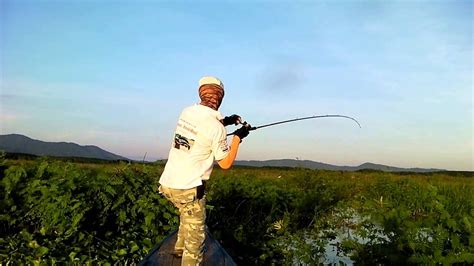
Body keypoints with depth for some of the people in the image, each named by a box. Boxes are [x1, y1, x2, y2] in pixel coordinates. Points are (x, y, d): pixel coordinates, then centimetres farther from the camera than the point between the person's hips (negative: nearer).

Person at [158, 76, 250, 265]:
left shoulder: (187, 112, 2)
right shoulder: (216, 127, -17)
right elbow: (225, 164, -6)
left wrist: (224, 122, 15)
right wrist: (238, 137, 3)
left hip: (167, 183, 8)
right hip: (187, 188, -7)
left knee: (187, 214, 33)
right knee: (195, 238, 5)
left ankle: (180, 248, 46)